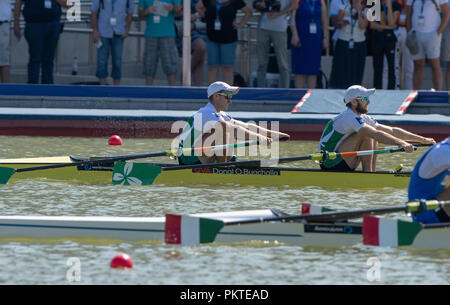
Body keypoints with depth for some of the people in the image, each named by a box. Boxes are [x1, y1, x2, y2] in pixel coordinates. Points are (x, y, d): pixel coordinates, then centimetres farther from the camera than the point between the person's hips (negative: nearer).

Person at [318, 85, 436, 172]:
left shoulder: (364, 119, 12)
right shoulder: (349, 117, -18)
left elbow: (392, 131, 12)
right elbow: (376, 134, -30)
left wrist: (422, 139, 7)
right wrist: (402, 143, -37)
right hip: (330, 164, -9)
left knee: (374, 138, 5)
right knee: (366, 135, -19)